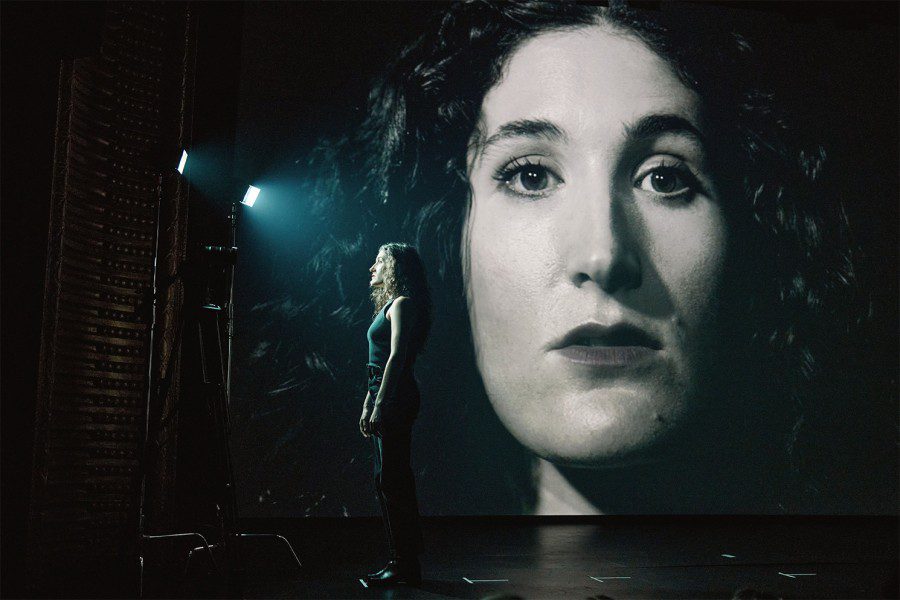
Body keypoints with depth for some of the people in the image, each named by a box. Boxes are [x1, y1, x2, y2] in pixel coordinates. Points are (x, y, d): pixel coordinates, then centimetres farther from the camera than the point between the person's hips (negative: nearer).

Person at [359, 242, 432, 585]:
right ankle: (402, 561, 19)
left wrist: (380, 405, -21)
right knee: (386, 480, 11)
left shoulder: (402, 304, -8)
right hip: (384, 399, 10)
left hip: (396, 400, -10)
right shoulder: (390, 305, 20)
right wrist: (368, 404, 21)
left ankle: (406, 566, -1)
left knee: (393, 480, -7)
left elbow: (397, 357, -17)